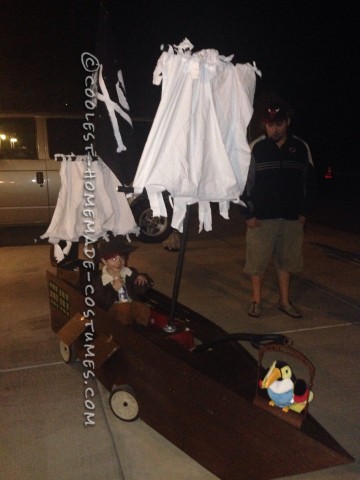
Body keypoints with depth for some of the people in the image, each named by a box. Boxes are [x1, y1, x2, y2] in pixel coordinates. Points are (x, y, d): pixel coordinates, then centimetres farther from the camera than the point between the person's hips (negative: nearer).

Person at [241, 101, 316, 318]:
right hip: (261, 218, -2)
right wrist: (249, 214, -6)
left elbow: (309, 182, 10)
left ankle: (285, 301, 25)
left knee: (286, 260, 11)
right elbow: (245, 182, -3)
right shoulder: (256, 148, -4)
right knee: (258, 260, 4)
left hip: (292, 218, 2)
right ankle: (257, 300, 20)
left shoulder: (301, 147, 3)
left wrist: (304, 212, 6)